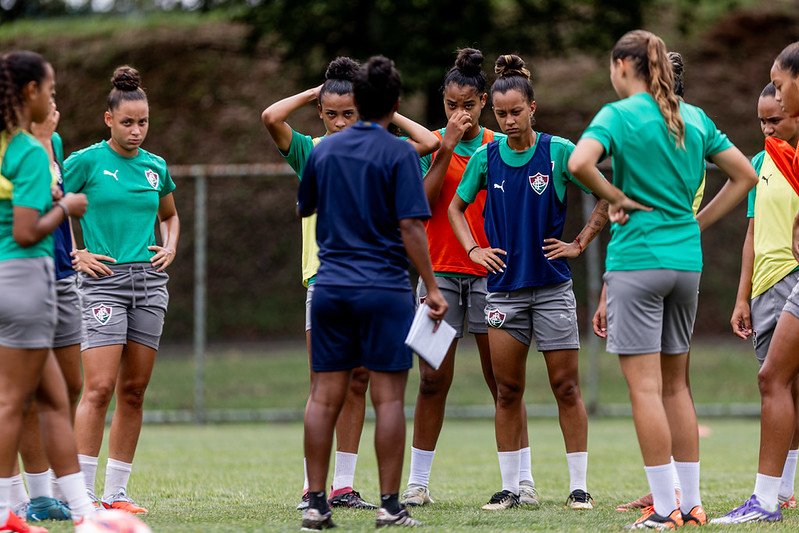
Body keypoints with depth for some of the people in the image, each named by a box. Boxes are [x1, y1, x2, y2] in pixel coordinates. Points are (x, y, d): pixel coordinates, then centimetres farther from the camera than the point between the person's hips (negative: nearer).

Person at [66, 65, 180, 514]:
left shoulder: (155, 167, 11)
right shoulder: (87, 161, -3)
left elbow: (170, 215, 29)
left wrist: (171, 247, 12)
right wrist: (75, 255, -7)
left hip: (149, 281, 5)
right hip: (104, 279, -5)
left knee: (134, 391, 5)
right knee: (100, 387, -14)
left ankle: (117, 492, 10)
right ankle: (83, 493, -12)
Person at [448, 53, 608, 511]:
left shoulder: (559, 151, -5)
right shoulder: (485, 157, 3)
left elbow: (607, 198, 0)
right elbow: (456, 206, 18)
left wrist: (580, 245, -3)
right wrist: (473, 250, 6)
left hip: (553, 285, -2)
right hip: (504, 286, 3)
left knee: (566, 387, -2)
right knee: (508, 391, 4)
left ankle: (579, 486, 3)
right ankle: (510, 487, 10)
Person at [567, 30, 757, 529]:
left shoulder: (618, 115, -7)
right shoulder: (695, 117, 10)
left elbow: (580, 162, -26)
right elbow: (745, 175, 15)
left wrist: (617, 199, -11)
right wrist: (697, 223, 14)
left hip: (636, 259, -6)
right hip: (687, 260, 6)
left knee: (645, 386, -4)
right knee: (676, 384, 14)